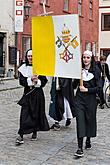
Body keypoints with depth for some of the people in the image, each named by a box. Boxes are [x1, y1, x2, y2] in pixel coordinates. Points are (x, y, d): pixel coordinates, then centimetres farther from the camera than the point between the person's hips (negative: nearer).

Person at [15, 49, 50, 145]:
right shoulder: (23, 68, 3)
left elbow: (44, 81, 1)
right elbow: (21, 81, -4)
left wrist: (37, 81, -17)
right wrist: (30, 80, -18)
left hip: (38, 93, 0)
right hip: (27, 92, 0)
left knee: (37, 113, 7)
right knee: (25, 113, -7)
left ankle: (35, 132, 25)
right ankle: (21, 135, -8)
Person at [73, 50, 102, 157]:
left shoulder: (96, 70, -1)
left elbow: (99, 87, -5)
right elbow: (74, 86, 6)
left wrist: (87, 90, -12)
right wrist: (77, 77, -8)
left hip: (91, 99, 0)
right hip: (79, 99, 0)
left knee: (90, 120, 12)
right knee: (80, 121, -7)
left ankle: (88, 140, 39)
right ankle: (80, 148, -9)